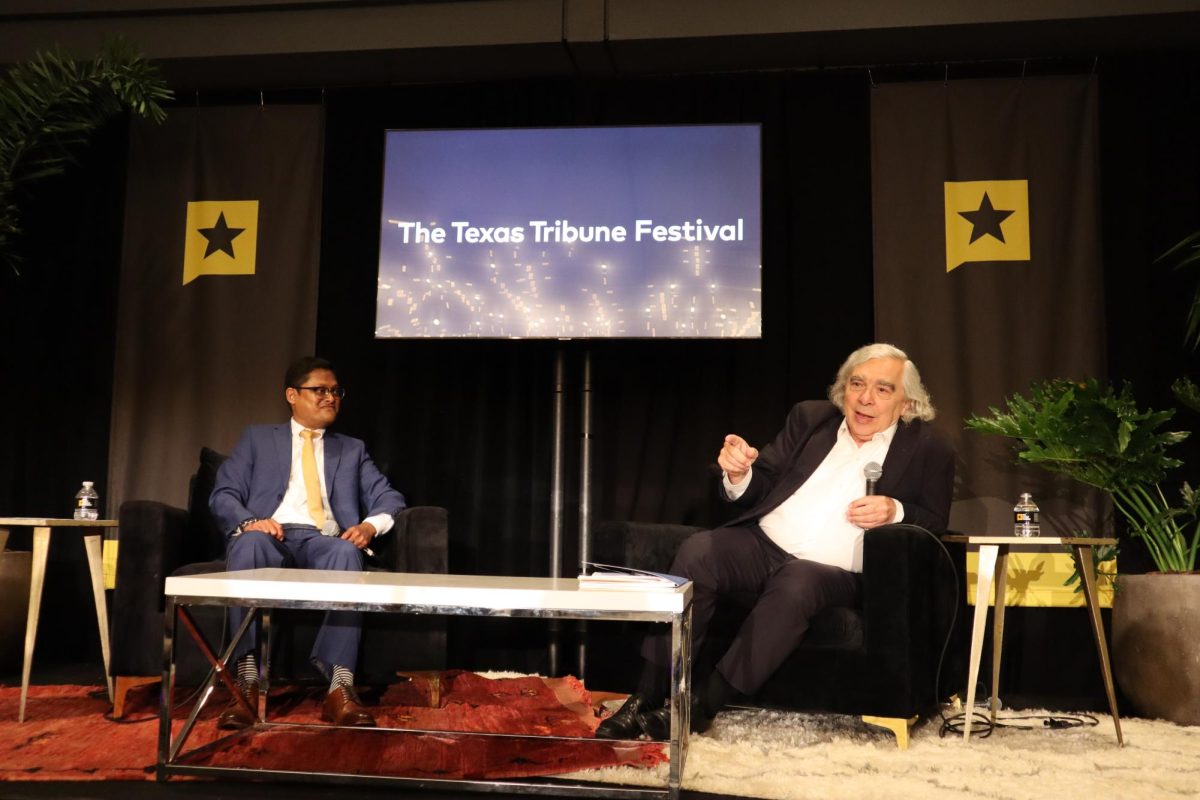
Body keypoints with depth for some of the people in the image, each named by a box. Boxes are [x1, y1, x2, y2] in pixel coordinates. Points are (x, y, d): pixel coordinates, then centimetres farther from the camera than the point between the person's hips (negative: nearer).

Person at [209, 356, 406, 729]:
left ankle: (340, 688, -43)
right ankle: (247, 681, -40)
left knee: (347, 553, -36)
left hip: (323, 541, 1)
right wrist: (248, 521, -14)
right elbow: (223, 494, 10)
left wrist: (371, 524, -10)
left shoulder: (352, 449, 27)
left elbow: (389, 498, 14)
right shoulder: (258, 438, 23)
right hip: (269, 535, -1)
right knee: (249, 543, -38)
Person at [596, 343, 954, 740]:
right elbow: (759, 489, 13)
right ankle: (647, 697, -25)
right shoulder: (810, 417, 15)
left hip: (835, 572, -2)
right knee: (698, 551, -27)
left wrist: (896, 511, -15)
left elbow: (935, 520, 6)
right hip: (762, 543, 3)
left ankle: (704, 704, -30)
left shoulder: (928, 451, 8)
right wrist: (739, 475, -11)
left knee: (795, 583, -36)